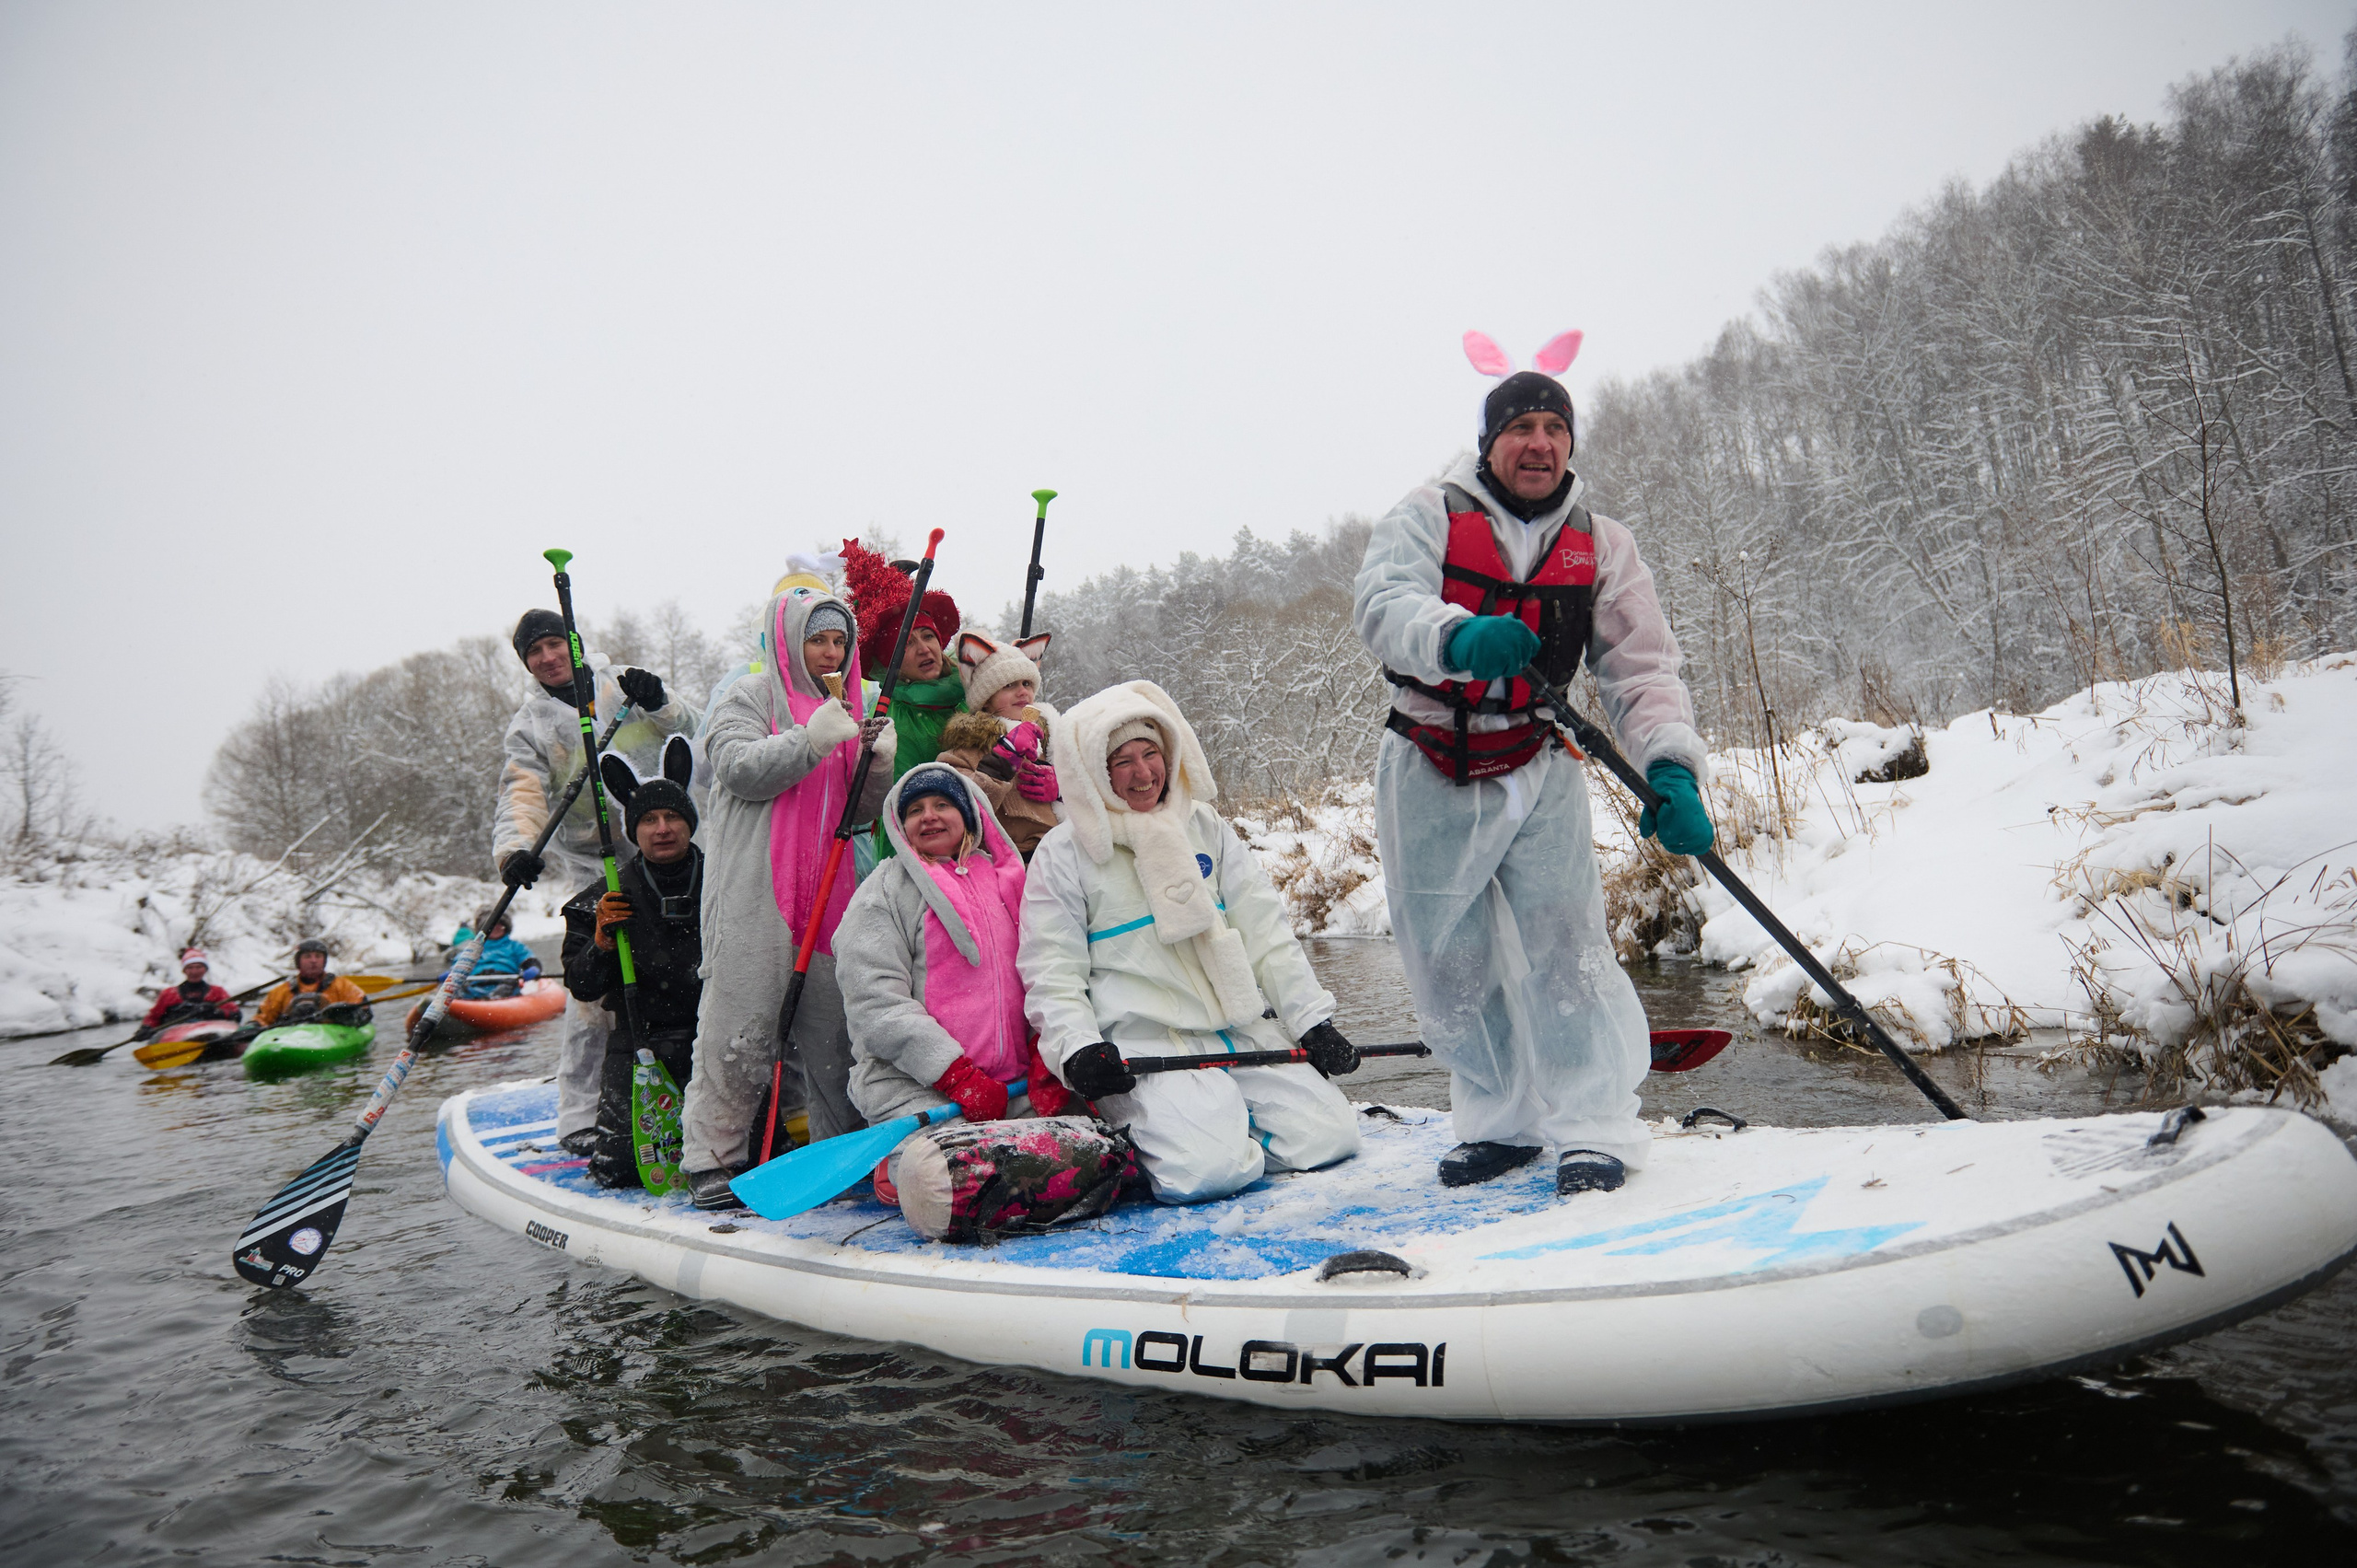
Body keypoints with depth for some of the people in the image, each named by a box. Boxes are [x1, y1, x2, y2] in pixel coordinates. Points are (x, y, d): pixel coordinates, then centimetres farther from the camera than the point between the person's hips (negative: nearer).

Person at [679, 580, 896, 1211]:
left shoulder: (849, 709, 21)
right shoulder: (751, 696, 5)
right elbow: (740, 769, -12)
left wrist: (878, 763, -2)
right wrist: (814, 739, -20)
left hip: (830, 888, 5)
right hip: (756, 890, -5)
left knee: (832, 1028, 6)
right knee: (743, 1023, -5)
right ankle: (712, 1157, 6)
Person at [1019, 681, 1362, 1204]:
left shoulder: (1205, 827, 12)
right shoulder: (1064, 852, 1)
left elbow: (1266, 932, 11)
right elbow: (1051, 970, -1)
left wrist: (1312, 1021, 3)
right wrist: (1077, 1047, -18)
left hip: (1242, 1030, 5)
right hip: (1142, 1046, -4)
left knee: (1327, 1136, -11)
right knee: (1204, 1171, -26)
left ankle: (1227, 1125, 13)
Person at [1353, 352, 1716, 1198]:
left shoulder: (1601, 546, 4)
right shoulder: (1427, 517, -3)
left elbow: (1643, 670, -3)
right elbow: (1383, 605, -22)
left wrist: (1672, 766, -20)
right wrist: (1458, 636, -44)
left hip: (1539, 771, 1)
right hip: (1429, 773, 0)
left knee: (1564, 948, -8)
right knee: (1449, 964, 6)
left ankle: (1595, 1129, 6)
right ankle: (1501, 1123, 23)